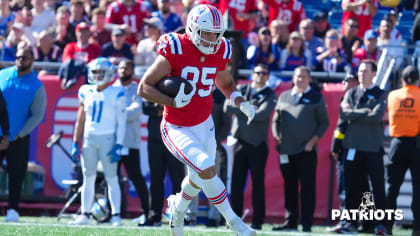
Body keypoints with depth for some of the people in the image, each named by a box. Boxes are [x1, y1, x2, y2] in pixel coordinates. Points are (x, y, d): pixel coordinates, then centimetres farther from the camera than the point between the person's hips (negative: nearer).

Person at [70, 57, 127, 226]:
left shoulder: (116, 94, -3)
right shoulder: (86, 92, 9)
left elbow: (121, 122, -4)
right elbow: (80, 120, 15)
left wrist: (118, 146, -11)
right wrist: (75, 144, 10)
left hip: (107, 138, -4)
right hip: (88, 139, 4)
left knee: (111, 178, -5)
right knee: (88, 178, 5)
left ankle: (116, 215, -4)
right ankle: (84, 215, 8)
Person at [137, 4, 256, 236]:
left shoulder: (220, 52, -4)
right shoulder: (176, 50, -21)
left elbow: (225, 84, 18)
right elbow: (144, 88, -18)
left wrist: (241, 102, -2)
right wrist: (172, 101, -32)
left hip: (204, 125, 6)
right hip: (177, 129, -6)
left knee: (199, 178, 19)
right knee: (207, 169, -23)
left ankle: (178, 205, 51)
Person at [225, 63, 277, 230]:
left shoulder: (270, 95, 4)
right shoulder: (241, 90, 14)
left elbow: (261, 115, -12)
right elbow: (228, 107, -1)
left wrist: (239, 111, -6)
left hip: (258, 144, -3)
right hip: (240, 141, 3)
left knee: (258, 183, -3)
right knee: (236, 181, 2)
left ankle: (257, 221, 0)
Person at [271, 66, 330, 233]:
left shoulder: (317, 98, 5)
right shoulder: (284, 97, 16)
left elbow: (324, 123, 3)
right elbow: (276, 120, 21)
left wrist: (313, 141, -8)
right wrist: (276, 137, 5)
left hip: (306, 150, -4)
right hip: (286, 150, 4)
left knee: (307, 187, -7)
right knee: (289, 187, 7)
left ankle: (307, 224, -7)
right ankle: (290, 222, 13)